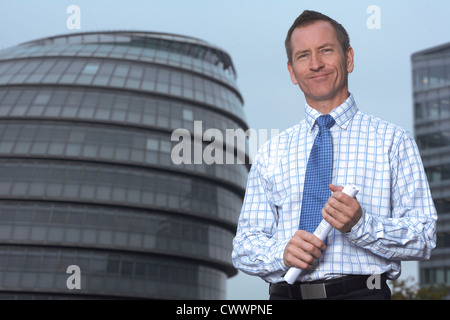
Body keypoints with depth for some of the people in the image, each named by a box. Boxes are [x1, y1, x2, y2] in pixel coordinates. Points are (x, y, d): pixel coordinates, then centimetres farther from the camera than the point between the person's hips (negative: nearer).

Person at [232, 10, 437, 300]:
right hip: (286, 293, 3)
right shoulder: (271, 154, 14)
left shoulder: (393, 141, 7)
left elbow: (424, 238, 2)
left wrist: (360, 225, -14)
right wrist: (282, 253, -8)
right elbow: (243, 246, 12)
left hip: (362, 291, -3)